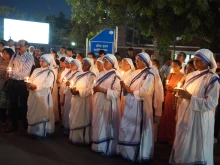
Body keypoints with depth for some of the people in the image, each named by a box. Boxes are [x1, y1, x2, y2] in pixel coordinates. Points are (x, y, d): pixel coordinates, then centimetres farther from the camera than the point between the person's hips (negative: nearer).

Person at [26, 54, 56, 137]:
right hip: (34, 94, 6)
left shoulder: (50, 72, -3)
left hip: (43, 95, -6)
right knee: (33, 112, 9)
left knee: (42, 112, -1)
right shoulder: (36, 70, 14)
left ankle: (42, 131, 8)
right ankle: (34, 129, 21)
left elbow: (47, 84, -14)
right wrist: (29, 84, -12)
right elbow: (31, 80, 10)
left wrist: (36, 86, -19)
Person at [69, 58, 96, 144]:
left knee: (82, 119, -2)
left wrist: (78, 92, -18)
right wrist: (73, 90, 0)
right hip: (76, 100, 8)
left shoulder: (91, 75, -8)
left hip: (84, 100, -8)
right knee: (75, 119, 11)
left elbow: (89, 90, -16)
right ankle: (76, 137, 21)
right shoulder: (80, 75, 16)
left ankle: (82, 138, 8)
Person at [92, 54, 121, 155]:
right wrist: (95, 89, -1)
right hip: (99, 103, 7)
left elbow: (116, 93, -15)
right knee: (98, 124, 10)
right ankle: (99, 146, 21)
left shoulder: (115, 76, -8)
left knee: (107, 125, -1)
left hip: (108, 104, -7)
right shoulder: (101, 74, 13)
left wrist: (102, 90, -19)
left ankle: (108, 147, 10)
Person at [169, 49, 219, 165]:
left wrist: (190, 97, -23)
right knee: (183, 146, 15)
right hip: (186, 115, 6)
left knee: (195, 148, 4)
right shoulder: (191, 75, 9)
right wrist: (181, 94, -3)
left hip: (199, 119, -6)